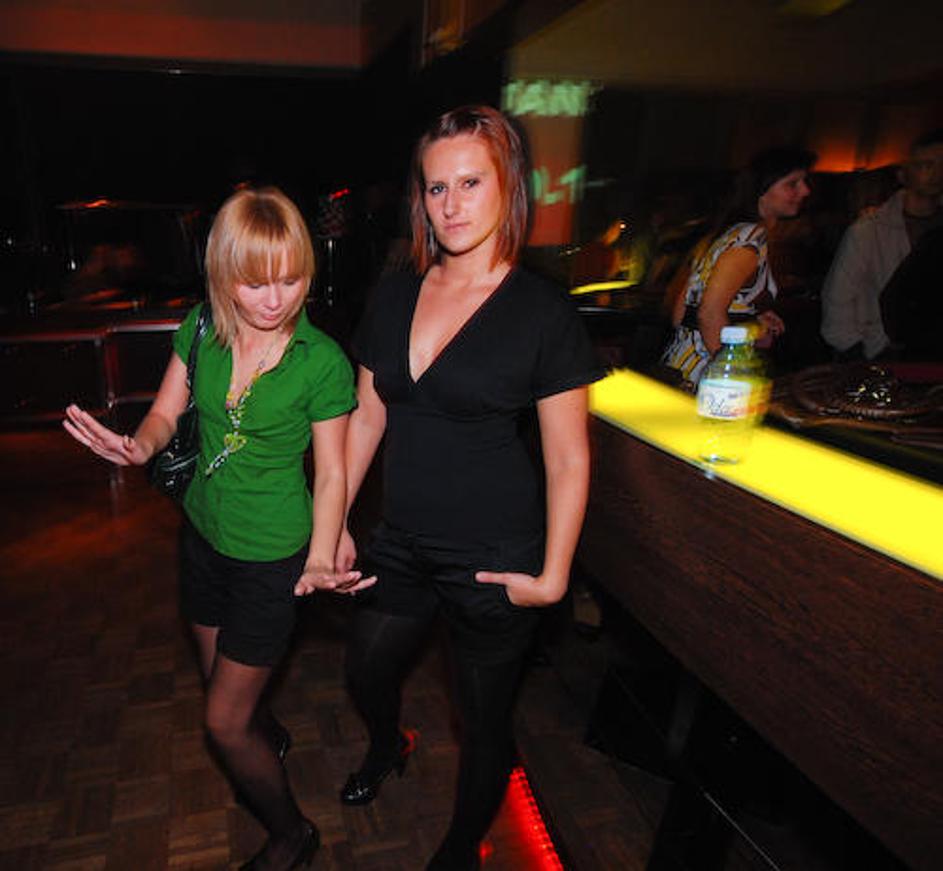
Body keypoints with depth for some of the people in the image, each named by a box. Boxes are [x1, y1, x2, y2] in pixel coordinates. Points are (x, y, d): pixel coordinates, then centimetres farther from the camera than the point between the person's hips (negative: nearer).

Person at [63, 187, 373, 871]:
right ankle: (272, 737, 60)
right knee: (224, 683, 26)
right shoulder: (202, 329, -8)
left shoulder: (323, 362, -21)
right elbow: (167, 412, 2)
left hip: (272, 555, -5)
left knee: (225, 723, 5)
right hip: (204, 532, 6)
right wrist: (139, 446, -21)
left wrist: (320, 561, -27)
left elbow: (333, 473, -15)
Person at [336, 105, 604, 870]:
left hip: (495, 562, -5)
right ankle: (389, 747, 63)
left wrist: (553, 575, -12)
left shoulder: (542, 310, -14)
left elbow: (569, 457, -11)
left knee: (485, 721, 16)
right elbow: (367, 415, 7)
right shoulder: (396, 295, 1)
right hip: (403, 546, 5)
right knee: (366, 675, 26)